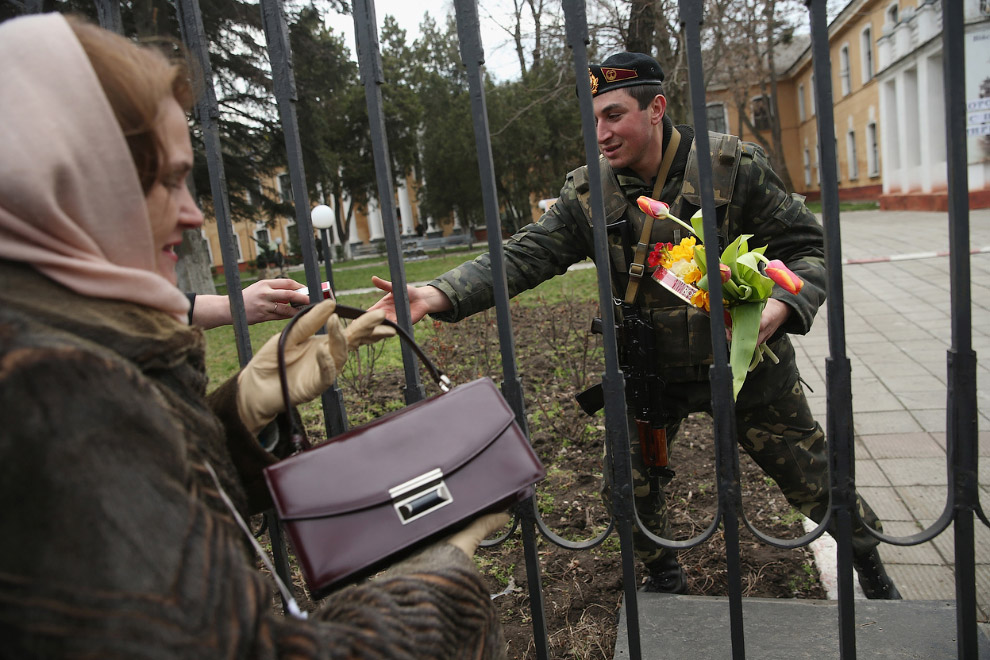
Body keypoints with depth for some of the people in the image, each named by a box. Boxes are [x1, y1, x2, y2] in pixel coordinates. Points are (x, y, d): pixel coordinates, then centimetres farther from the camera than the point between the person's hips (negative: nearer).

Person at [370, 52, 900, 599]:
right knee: (629, 490, 9)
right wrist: (438, 295, -30)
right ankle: (663, 579, 40)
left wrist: (781, 306, -29)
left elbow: (807, 246, -8)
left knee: (812, 478, 12)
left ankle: (871, 567, 44)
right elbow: (523, 256, -15)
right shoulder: (588, 193, -9)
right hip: (651, 374, 2)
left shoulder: (734, 167, -14)